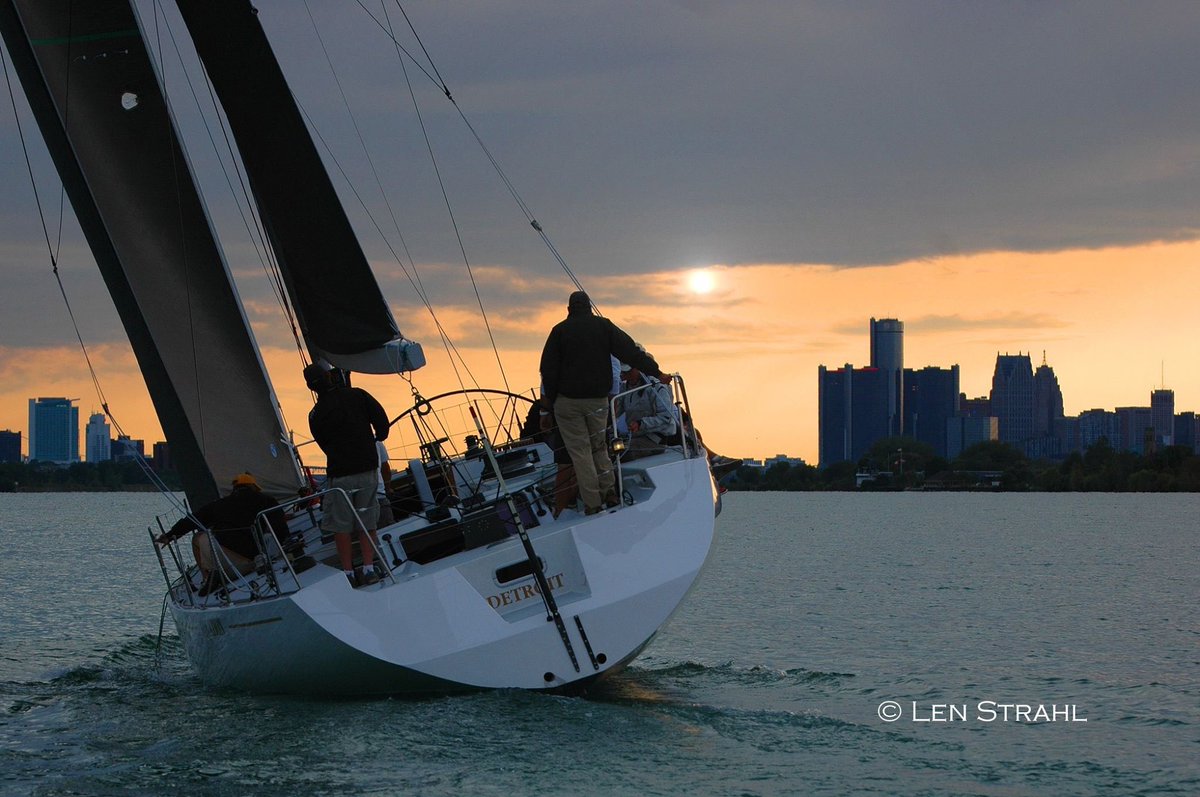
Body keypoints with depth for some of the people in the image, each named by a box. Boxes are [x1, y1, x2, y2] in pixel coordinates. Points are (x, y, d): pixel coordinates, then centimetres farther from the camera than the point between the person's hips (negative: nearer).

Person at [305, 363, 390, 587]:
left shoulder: (316, 415, -5)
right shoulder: (358, 395, -3)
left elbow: (324, 443, 7)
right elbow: (382, 421, -4)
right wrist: (379, 437, 18)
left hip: (339, 473, -2)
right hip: (368, 468, 3)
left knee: (340, 526, 7)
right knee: (367, 522, 11)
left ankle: (348, 573, 7)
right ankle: (369, 569, 7)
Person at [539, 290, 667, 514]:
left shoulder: (560, 330, -1)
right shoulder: (604, 326, 3)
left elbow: (549, 370, -2)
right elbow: (630, 351, -3)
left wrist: (547, 407, 2)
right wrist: (656, 372, 1)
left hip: (567, 401, -2)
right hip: (598, 400, 2)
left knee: (579, 450, 3)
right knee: (598, 445, 19)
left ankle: (592, 503, -1)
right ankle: (609, 491, 6)